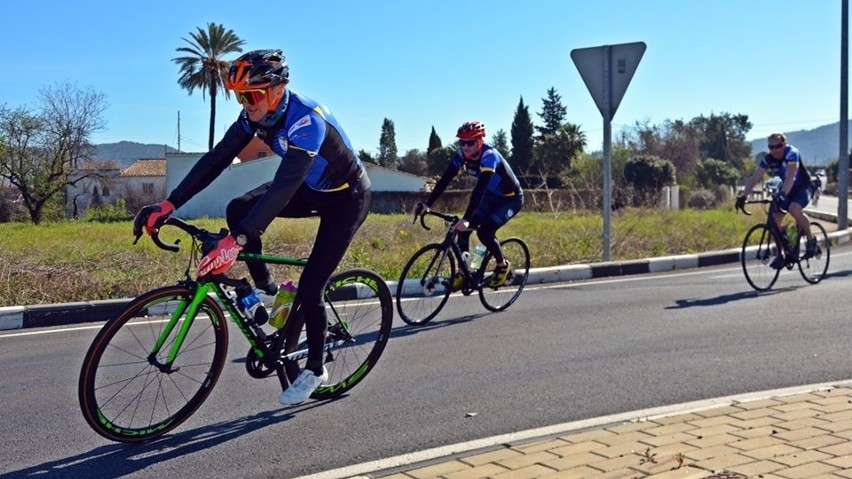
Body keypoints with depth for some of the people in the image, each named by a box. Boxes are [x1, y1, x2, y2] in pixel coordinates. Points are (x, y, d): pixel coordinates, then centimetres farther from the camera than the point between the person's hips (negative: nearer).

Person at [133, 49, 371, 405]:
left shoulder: (306, 120, -35)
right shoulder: (256, 115, -12)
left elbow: (283, 186, -45)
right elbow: (216, 159, -14)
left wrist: (236, 241, -52)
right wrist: (167, 205, -24)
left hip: (346, 198, -7)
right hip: (310, 188, 7)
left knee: (309, 289, -10)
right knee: (238, 209, -15)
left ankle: (314, 370, 13)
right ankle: (267, 291, 3)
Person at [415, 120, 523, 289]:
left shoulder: (489, 156, -33)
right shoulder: (462, 155, -14)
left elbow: (480, 188, -44)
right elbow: (445, 180, -18)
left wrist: (467, 218, -53)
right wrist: (427, 204, -29)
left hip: (511, 199, -6)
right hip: (491, 197, 7)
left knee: (484, 231, -23)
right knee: (463, 228, -10)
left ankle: (502, 265, 1)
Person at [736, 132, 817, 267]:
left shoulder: (792, 153, -27)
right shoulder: (768, 159, -11)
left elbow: (790, 176, -42)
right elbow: (754, 178, -16)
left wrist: (782, 194, -56)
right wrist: (743, 196, -30)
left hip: (802, 187, -6)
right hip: (785, 188, 6)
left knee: (794, 209, -34)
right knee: (774, 218, -10)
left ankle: (811, 239, -11)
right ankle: (781, 253, 4)